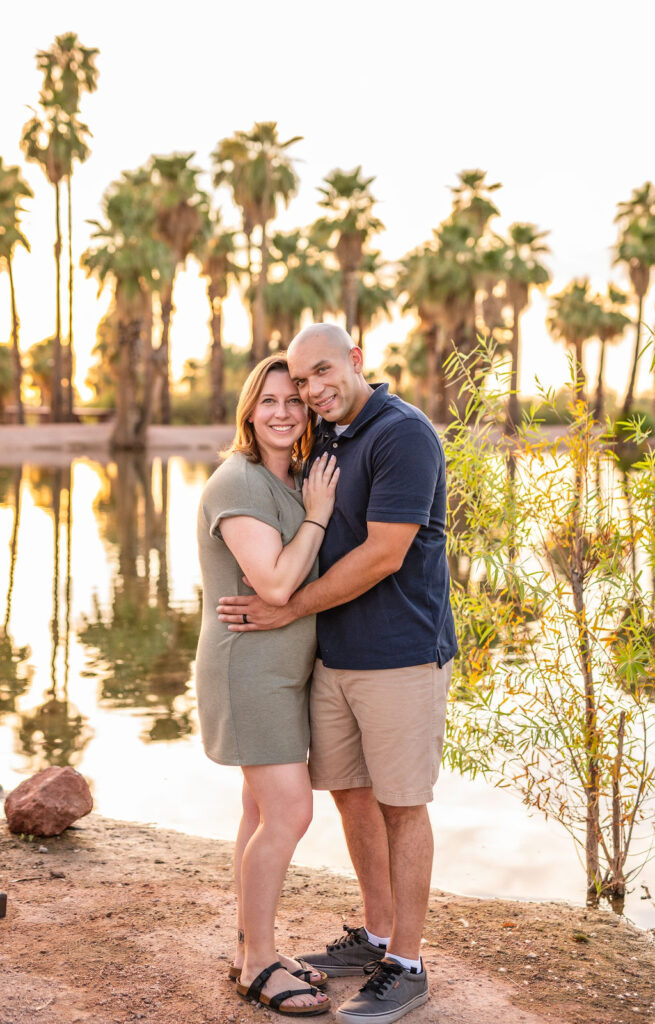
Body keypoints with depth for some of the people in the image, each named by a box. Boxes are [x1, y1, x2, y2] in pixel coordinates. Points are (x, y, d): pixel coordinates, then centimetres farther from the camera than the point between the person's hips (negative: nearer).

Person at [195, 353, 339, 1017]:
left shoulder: (295, 482, 11)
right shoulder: (238, 483, -18)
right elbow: (275, 584, -25)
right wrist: (317, 516, -16)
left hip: (284, 670, 9)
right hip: (249, 669, -9)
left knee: (265, 811, 13)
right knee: (289, 814, -8)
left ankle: (251, 949, 24)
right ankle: (259, 965, 6)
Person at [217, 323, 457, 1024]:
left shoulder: (403, 434, -17)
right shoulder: (325, 439, 10)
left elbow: (384, 554, -22)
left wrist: (288, 610, -14)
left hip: (401, 655, -8)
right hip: (336, 653, 8)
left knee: (400, 805, 3)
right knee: (349, 791, 16)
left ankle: (405, 967, 17)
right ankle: (375, 935, 33)